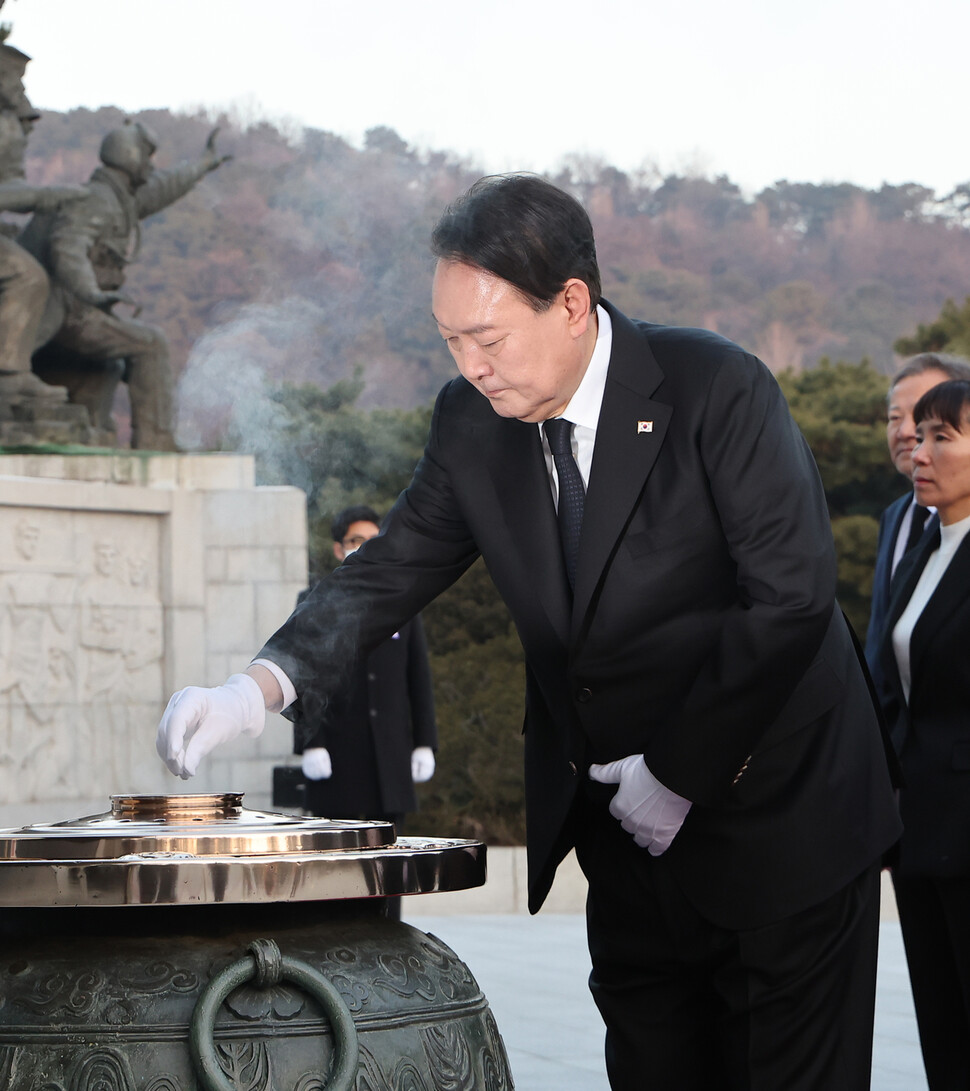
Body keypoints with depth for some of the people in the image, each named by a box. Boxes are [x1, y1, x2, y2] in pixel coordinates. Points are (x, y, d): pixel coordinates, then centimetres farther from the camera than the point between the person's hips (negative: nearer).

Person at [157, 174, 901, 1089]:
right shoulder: (473, 421, -2)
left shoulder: (718, 390, -18)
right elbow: (392, 569, 1)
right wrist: (260, 685, -17)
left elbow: (792, 599, -21)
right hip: (627, 841, 5)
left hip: (779, 824, -5)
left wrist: (678, 772, -18)